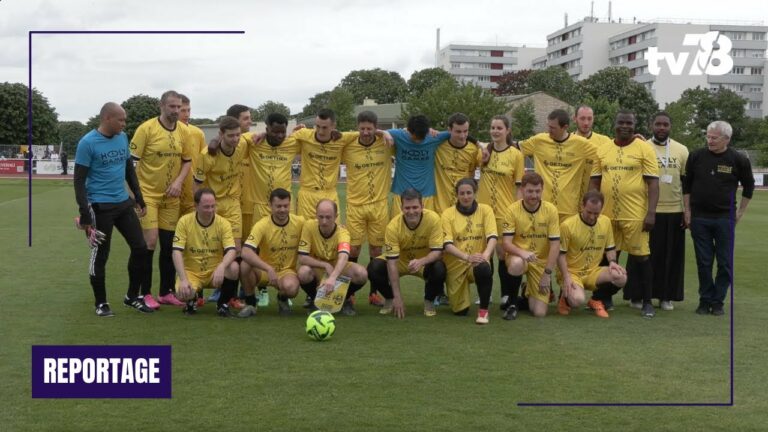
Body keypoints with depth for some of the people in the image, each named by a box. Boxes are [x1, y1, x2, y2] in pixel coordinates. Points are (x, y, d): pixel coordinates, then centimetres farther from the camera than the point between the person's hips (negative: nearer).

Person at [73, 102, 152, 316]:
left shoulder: (123, 138, 7)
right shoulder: (88, 143, -12)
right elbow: (79, 180, -11)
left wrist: (139, 197, 15)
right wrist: (85, 213, -16)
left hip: (124, 203, 6)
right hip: (100, 207, -6)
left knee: (140, 247, 7)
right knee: (100, 256, 4)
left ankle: (132, 296, 22)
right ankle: (101, 303, 18)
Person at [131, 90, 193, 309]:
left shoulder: (183, 131, 3)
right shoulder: (146, 128, -11)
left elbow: (187, 160, 12)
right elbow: (131, 161, -10)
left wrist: (179, 181, -6)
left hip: (171, 197, 5)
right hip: (148, 194, -5)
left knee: (169, 244, 9)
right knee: (149, 242, -9)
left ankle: (166, 292, 21)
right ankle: (145, 293, 3)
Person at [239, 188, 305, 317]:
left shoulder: (300, 223, -9)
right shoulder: (262, 225, -18)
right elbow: (246, 252, -32)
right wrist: (269, 269, -42)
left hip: (287, 271, 1)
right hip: (264, 271, 0)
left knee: (291, 287, -35)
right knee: (245, 265, -33)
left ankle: (282, 299, 6)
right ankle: (250, 304, -7)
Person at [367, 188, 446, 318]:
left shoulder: (433, 219, -26)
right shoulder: (393, 226, -26)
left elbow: (437, 251, -24)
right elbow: (392, 262, -26)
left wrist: (421, 261, -47)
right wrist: (397, 297, -31)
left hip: (425, 262, 0)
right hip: (400, 261, 1)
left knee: (439, 269, -34)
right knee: (374, 268, -26)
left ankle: (429, 300, -1)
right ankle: (390, 299, 5)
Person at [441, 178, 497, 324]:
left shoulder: (485, 210, 0)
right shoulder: (448, 214, -3)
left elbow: (492, 237, -12)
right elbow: (447, 245, -14)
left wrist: (486, 255, -33)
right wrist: (467, 257, -31)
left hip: (477, 263, -1)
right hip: (455, 265, 1)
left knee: (484, 269, -38)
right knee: (460, 311, -1)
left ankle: (483, 310, -17)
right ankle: (450, 293, 36)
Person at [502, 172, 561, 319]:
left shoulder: (551, 210, -8)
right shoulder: (513, 210, -9)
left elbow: (555, 245, -8)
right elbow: (507, 243, -14)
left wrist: (547, 274, -13)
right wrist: (522, 252, -35)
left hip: (541, 262, 1)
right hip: (518, 256, -1)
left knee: (540, 313, -9)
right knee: (516, 264, -40)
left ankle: (528, 293, 28)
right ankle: (512, 303, -12)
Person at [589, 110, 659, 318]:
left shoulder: (644, 148, -2)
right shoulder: (603, 150, 8)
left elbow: (653, 182, -6)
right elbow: (595, 182, 12)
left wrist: (651, 212, -14)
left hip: (635, 214, -4)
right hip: (607, 213, 4)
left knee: (640, 257, 1)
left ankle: (647, 302, 11)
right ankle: (606, 297, 26)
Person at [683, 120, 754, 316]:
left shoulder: (738, 160, -4)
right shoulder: (696, 156, -2)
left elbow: (748, 186, 10)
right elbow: (687, 185, 8)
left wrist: (740, 212, 8)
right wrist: (687, 210, 4)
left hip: (725, 218, 0)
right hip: (699, 218, 1)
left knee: (725, 263, 2)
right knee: (704, 262, 6)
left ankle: (718, 302, 13)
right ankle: (705, 300, 16)